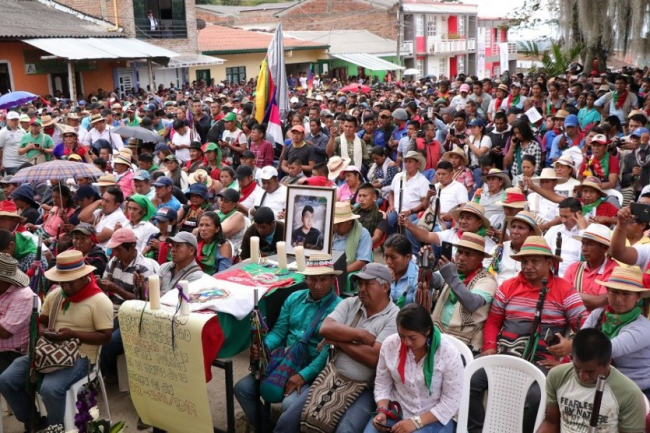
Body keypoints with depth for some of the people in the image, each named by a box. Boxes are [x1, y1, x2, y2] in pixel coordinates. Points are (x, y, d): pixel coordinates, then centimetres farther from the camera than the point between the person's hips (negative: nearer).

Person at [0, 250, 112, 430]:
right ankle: (32, 422, 15)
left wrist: (73, 334, -23)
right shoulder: (54, 294, 10)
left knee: (50, 388, -32)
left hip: (80, 356, -7)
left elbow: (105, 337, -13)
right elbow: (41, 322, 19)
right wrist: (43, 332, -6)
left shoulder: (99, 301, -11)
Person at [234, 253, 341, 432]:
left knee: (290, 405, -30)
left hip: (314, 370, -6)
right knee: (242, 388, -3)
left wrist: (303, 375, -26)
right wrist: (262, 347, -14)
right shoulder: (294, 298, 8)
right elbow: (279, 330, 8)